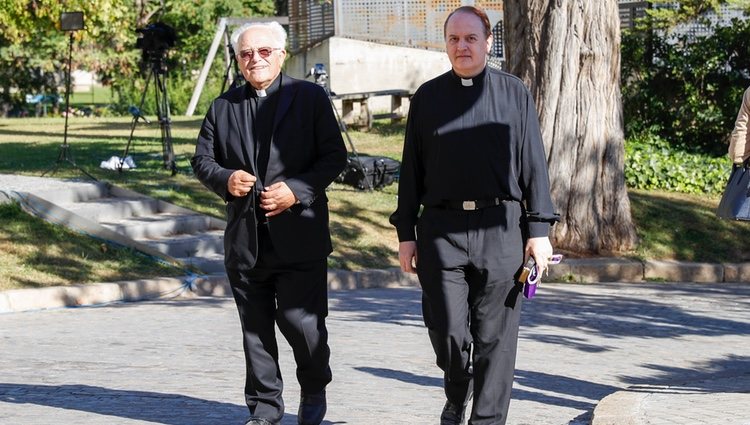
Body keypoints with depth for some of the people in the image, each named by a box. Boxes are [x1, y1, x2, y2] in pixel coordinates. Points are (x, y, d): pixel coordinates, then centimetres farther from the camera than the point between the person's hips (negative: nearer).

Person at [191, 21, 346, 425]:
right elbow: (202, 159, 14)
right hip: (244, 237, 3)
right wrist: (224, 179, -9)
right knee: (255, 328, 7)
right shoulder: (223, 107, 12)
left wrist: (297, 190, -14)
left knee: (302, 321, -6)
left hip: (298, 235, -3)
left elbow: (334, 155, 0)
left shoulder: (310, 97, 3)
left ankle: (314, 392, 20)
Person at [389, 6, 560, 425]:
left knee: (495, 335, 1)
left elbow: (534, 165, 6)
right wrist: (405, 233, 7)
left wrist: (539, 230, 0)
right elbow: (411, 170, 11)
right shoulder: (428, 97, 10)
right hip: (441, 229, 1)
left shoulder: (515, 94, 8)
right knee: (447, 329, -1)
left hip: (501, 228, -1)